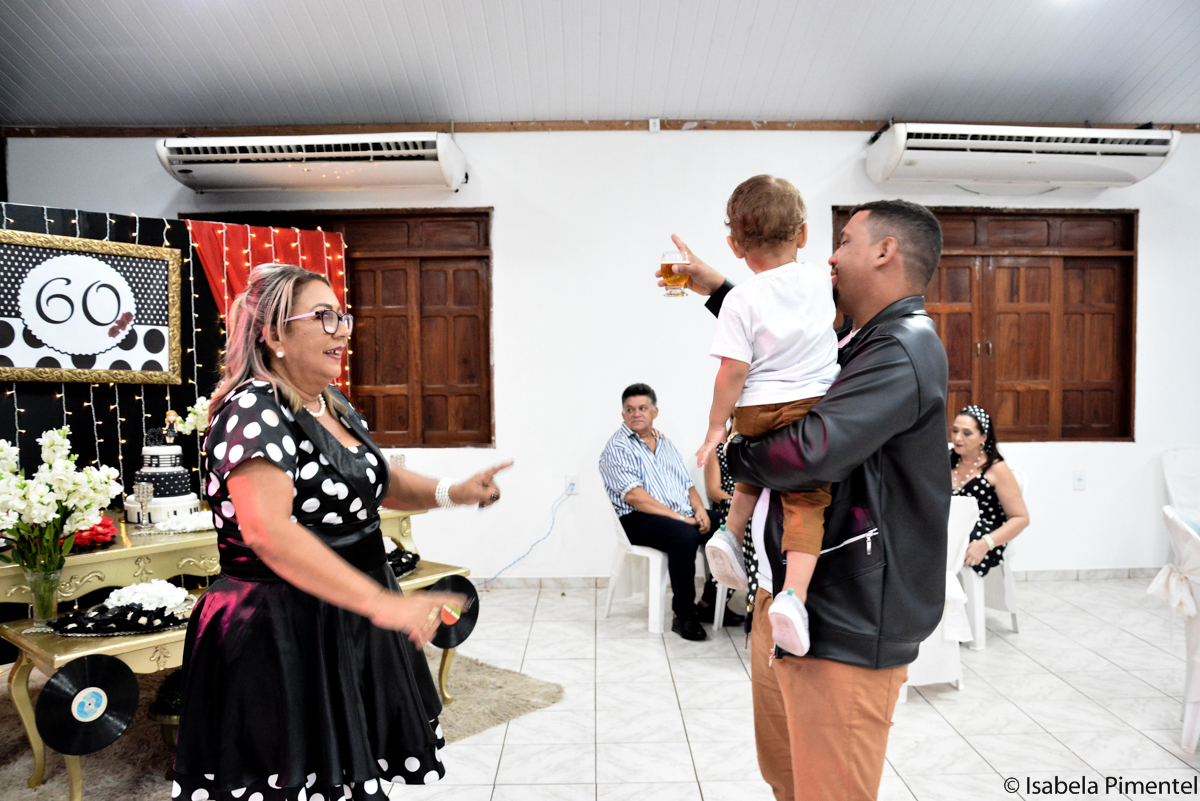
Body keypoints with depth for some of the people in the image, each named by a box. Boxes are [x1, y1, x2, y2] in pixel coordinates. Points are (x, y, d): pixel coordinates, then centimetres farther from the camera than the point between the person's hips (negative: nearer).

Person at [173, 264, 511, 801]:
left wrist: (451, 493, 1)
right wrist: (381, 602, -34)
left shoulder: (335, 406, 9)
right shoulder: (253, 408, -18)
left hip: (350, 632, 8)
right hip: (280, 642, -8)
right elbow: (266, 529, -30)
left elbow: (377, 482, 20)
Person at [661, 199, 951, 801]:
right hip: (789, 598, 10)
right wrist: (718, 290, 26)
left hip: (846, 623, -10)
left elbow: (809, 452, -30)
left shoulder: (904, 352, -18)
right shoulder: (869, 348, 14)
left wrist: (729, 454, -9)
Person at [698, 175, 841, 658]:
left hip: (757, 411, 0)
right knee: (806, 501, -2)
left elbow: (733, 371, -12)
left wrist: (716, 426, -2)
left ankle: (732, 531, 22)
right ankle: (793, 595, -16)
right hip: (815, 405, 1)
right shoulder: (819, 281, 5)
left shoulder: (741, 299, -8)